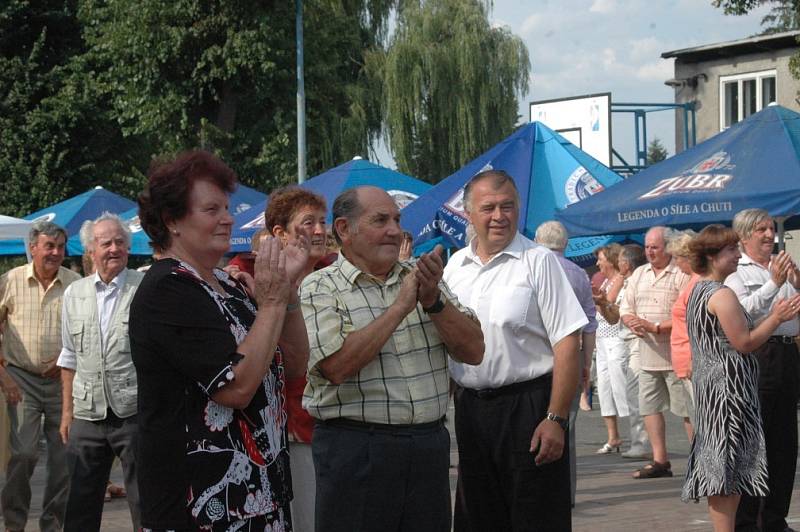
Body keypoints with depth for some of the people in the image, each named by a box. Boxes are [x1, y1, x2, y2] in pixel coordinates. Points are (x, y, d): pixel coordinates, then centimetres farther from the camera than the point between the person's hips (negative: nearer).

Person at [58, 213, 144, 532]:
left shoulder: (147, 289, -4)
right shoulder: (74, 294, 11)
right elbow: (70, 358, 17)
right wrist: (67, 411, 15)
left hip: (135, 413, -4)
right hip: (87, 417, 4)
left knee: (144, 505, 0)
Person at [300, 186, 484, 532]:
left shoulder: (420, 278, 12)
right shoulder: (318, 289, -3)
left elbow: (473, 351, 6)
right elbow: (337, 366, -19)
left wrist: (433, 301, -10)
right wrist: (400, 306, -14)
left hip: (430, 446, 5)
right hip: (355, 448, -5)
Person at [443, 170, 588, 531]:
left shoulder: (538, 262, -7)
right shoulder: (455, 266, 10)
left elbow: (567, 344, -12)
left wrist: (556, 419, -17)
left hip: (527, 405, -5)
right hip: (469, 405, 5)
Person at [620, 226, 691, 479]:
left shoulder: (681, 275, -8)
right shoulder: (638, 274, 14)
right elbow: (625, 309, 15)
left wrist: (655, 327, -19)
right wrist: (633, 322, -8)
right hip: (647, 355, 7)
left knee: (687, 409, -3)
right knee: (650, 407, 9)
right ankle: (660, 461, 16)